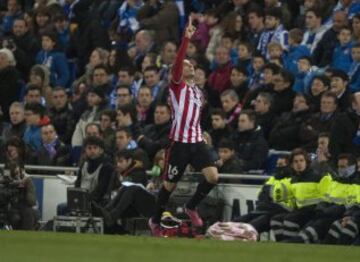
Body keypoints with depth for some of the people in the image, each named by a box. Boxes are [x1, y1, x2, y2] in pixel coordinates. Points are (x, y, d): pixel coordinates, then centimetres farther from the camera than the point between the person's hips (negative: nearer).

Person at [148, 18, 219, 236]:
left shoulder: (198, 91, 18)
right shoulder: (178, 86, -1)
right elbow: (177, 63, -18)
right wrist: (186, 39, -25)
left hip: (197, 141, 5)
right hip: (180, 142, -5)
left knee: (213, 176, -11)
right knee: (170, 184, 3)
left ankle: (191, 208, 10)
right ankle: (155, 221, 20)